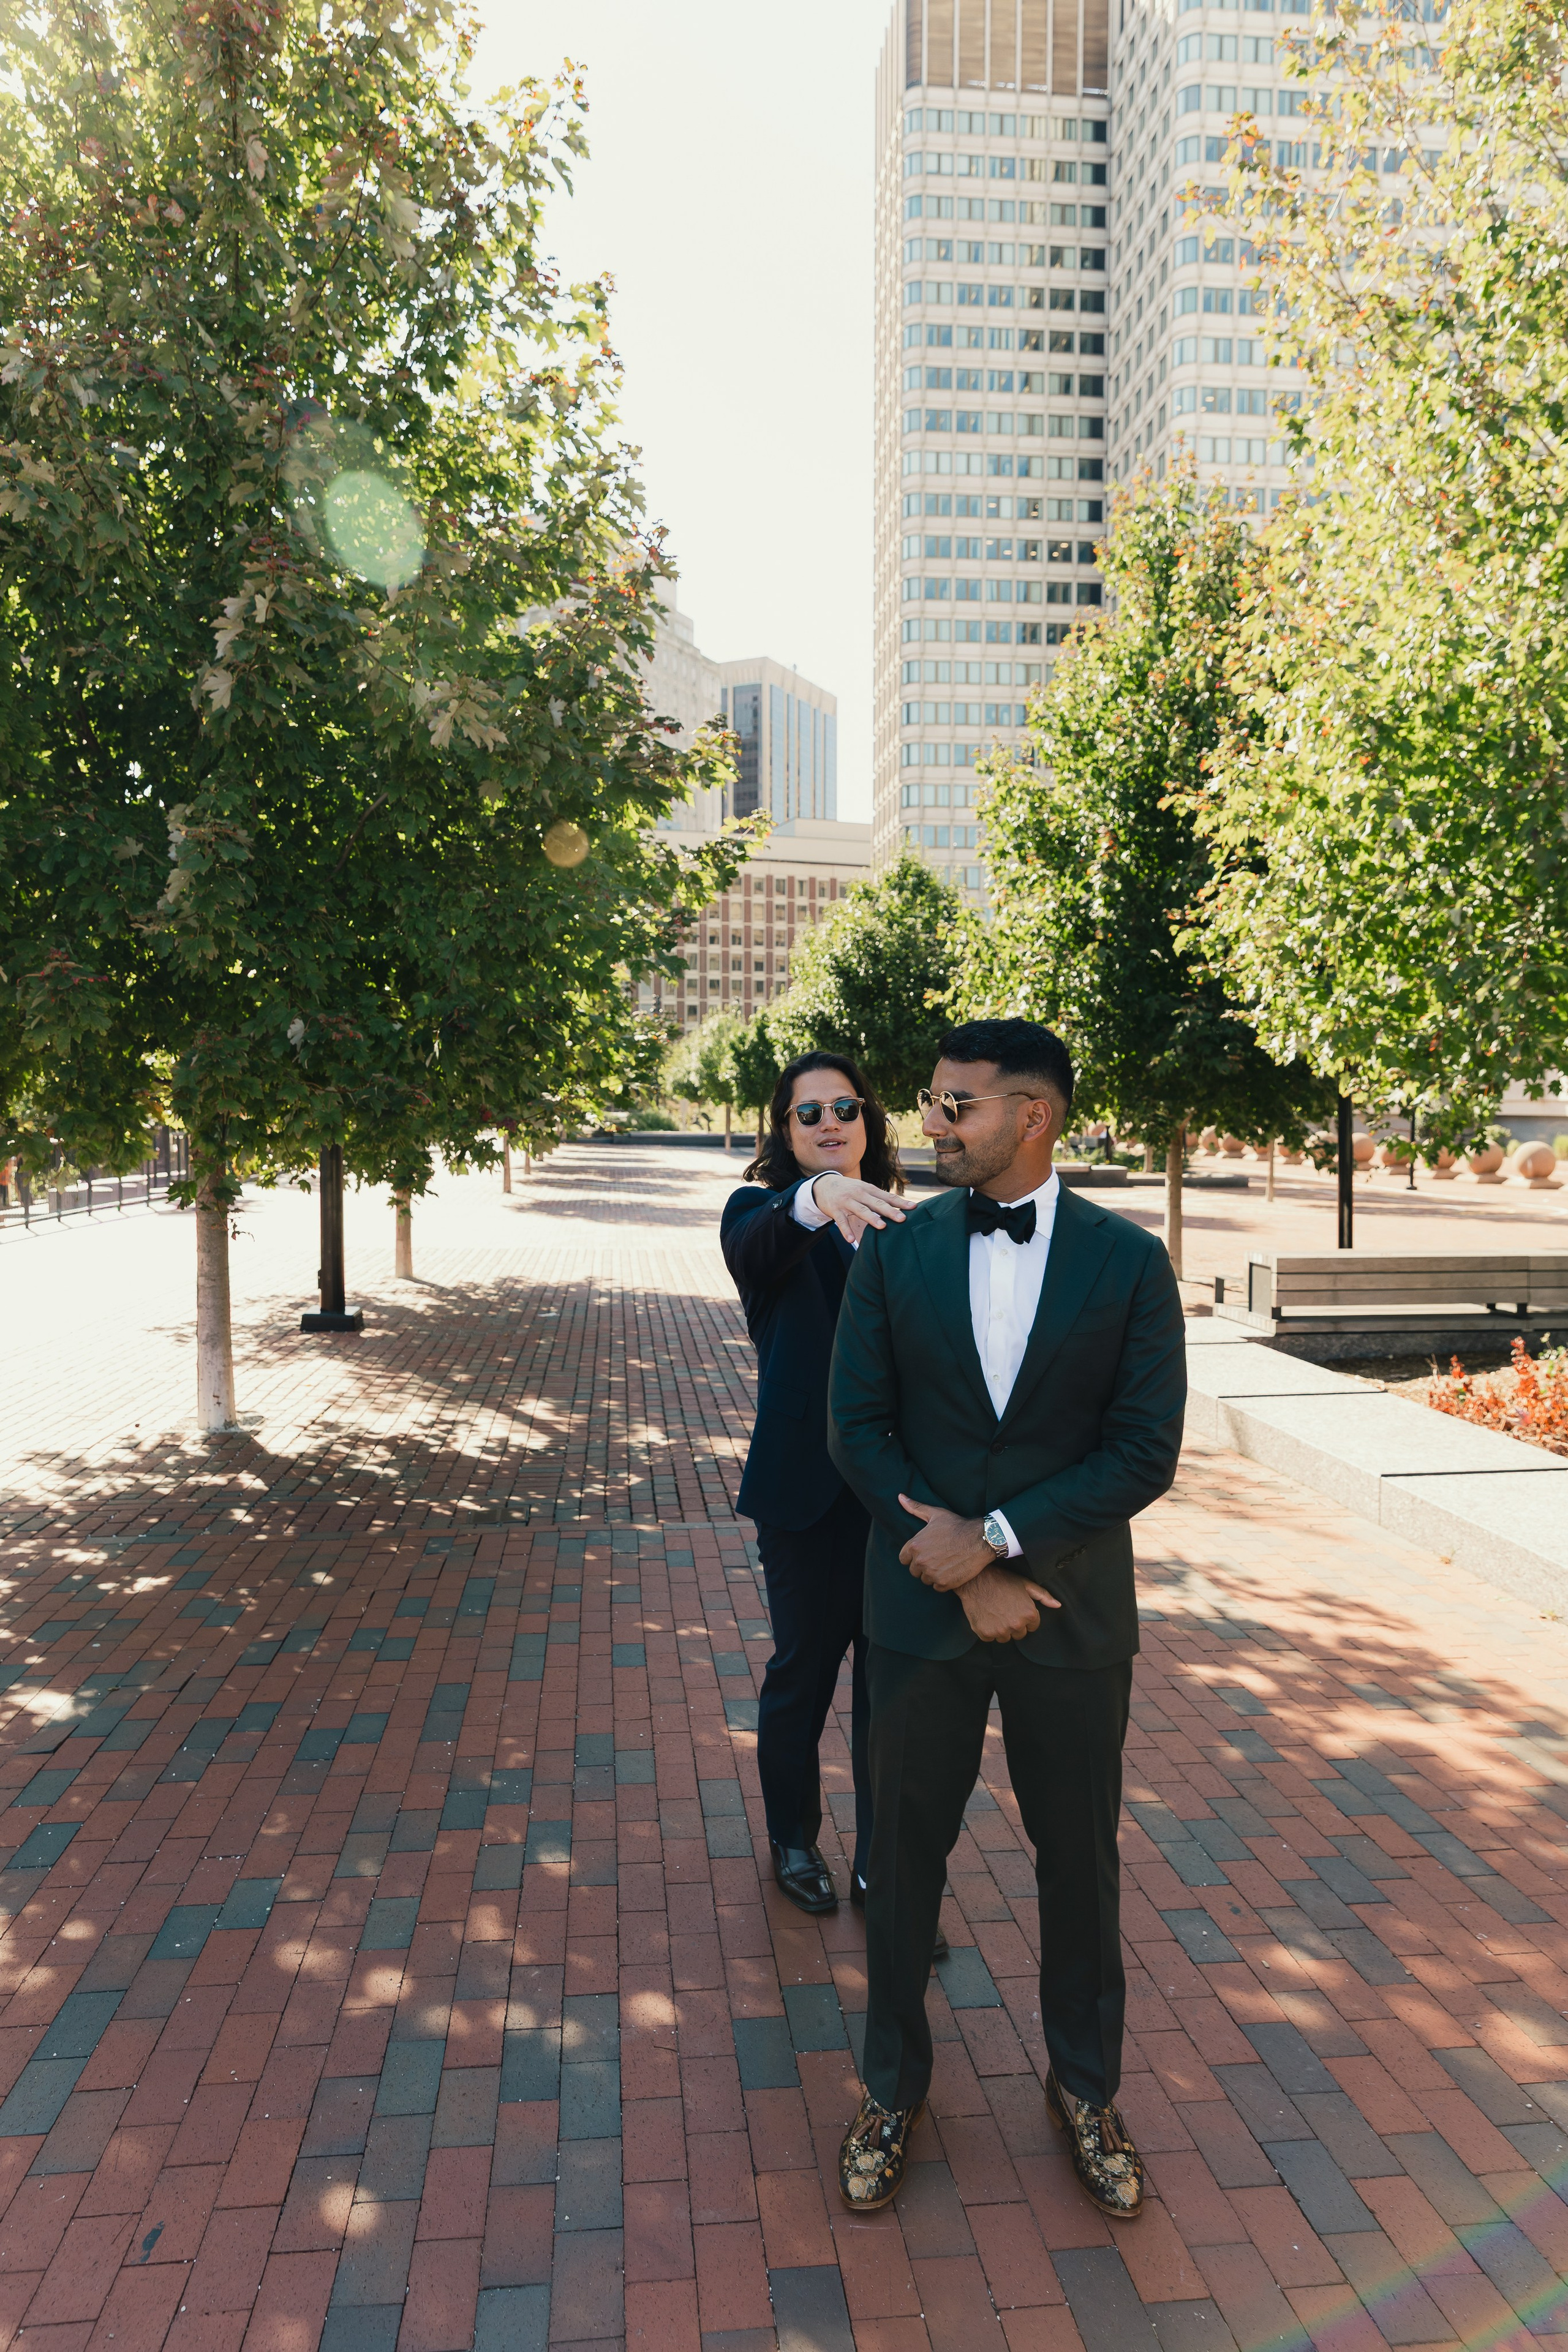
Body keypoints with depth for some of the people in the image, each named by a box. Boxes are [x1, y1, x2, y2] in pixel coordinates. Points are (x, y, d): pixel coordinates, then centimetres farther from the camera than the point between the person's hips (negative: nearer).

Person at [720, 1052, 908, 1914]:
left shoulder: (896, 1223, 8)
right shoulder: (763, 1211, -4)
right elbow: (753, 1250, -30)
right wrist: (816, 1198, -52)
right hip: (809, 1488, -3)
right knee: (803, 1670, 13)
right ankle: (794, 1841, 37)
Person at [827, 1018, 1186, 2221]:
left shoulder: (1129, 1260, -7)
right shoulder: (895, 1252, -4)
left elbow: (1147, 1450, -10)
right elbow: (857, 1428, -5)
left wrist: (996, 1537, -17)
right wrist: (963, 1575, -12)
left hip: (1072, 1614, 0)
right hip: (925, 1609, 1)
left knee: (1080, 1859, 16)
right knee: (904, 1852, 14)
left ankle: (1086, 2086, 41)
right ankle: (895, 2085, 38)